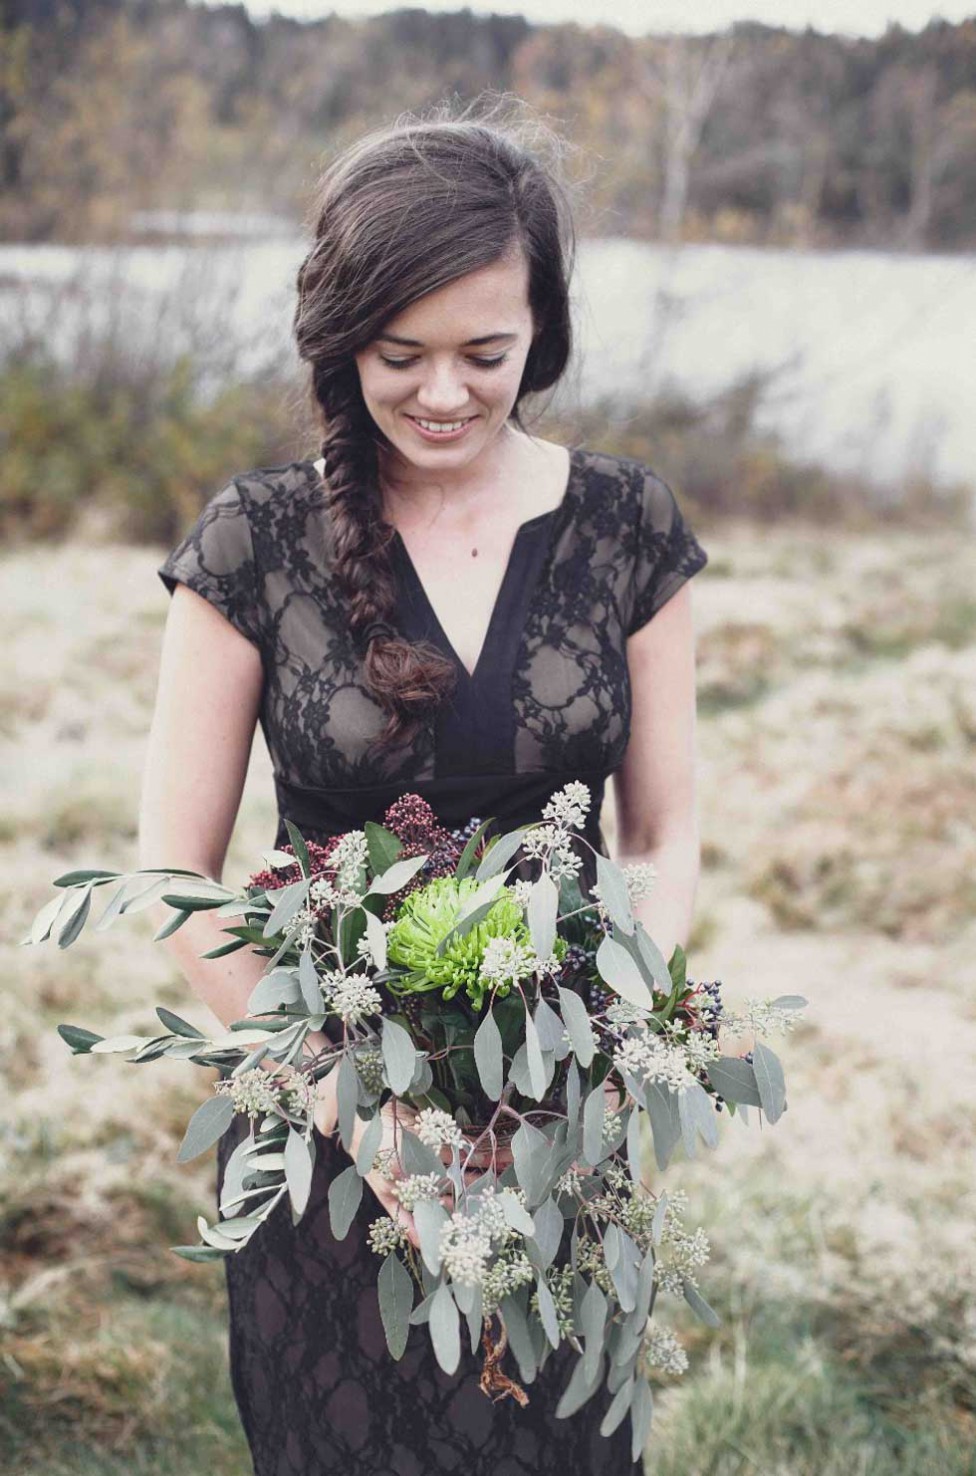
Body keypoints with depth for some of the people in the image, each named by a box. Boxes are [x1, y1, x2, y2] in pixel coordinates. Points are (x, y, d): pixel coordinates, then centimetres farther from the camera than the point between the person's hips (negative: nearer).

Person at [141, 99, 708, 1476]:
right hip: (324, 1121, -1)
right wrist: (343, 1091, -18)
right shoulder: (256, 540, -10)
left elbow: (665, 835, 1)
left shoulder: (627, 524, -5)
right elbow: (177, 872, -8)